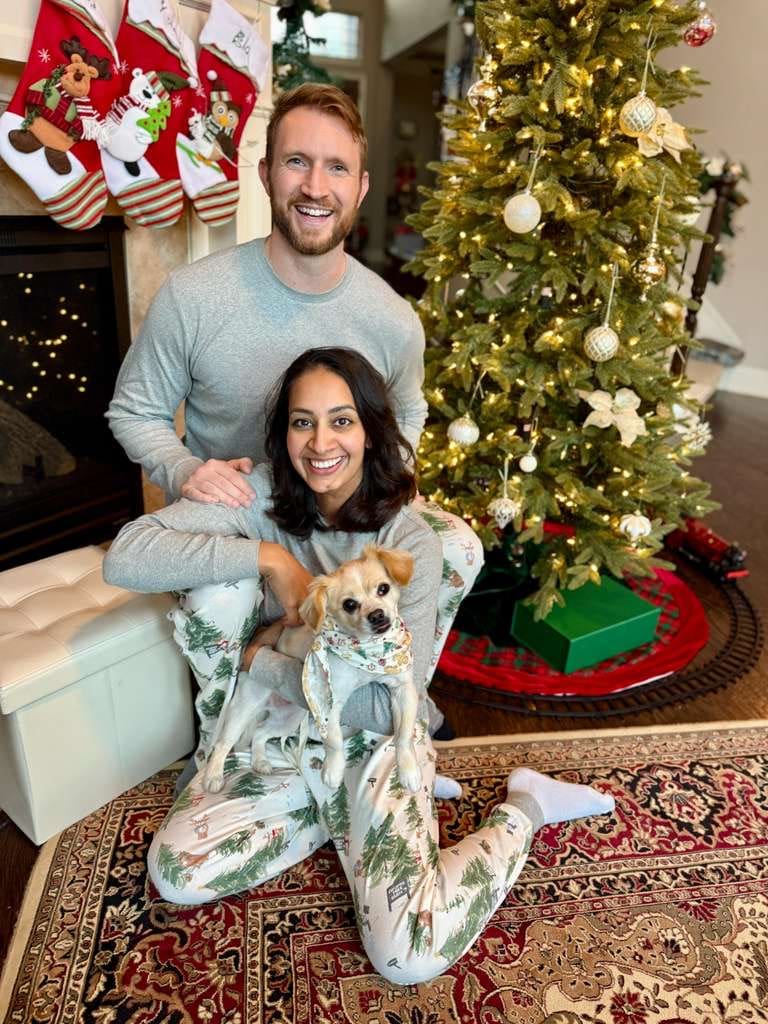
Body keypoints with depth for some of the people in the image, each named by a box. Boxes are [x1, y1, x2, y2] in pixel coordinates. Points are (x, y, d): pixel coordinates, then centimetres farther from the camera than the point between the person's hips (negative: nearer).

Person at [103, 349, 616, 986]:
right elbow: (124, 557, -22)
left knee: (413, 955, -16)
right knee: (177, 874, -12)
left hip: (373, 741, -4)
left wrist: (265, 661, -16)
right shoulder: (262, 494, -13)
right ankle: (343, 818, 10)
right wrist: (265, 556, -27)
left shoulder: (410, 541, -19)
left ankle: (522, 808, 8)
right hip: (275, 733, 4)